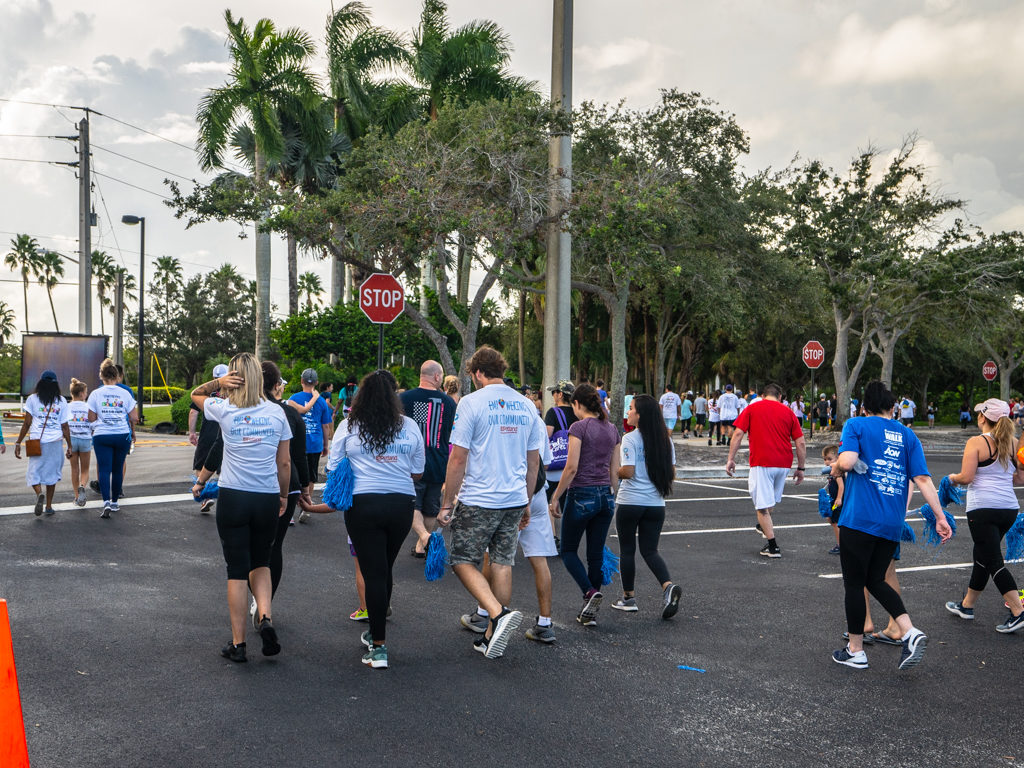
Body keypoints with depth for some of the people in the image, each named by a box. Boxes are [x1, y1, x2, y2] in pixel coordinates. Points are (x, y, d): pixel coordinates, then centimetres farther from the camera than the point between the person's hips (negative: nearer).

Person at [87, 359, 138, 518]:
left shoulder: (95, 394, -2)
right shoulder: (125, 393, -1)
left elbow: (91, 418, 0)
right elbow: (134, 418, 0)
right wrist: (130, 426, 21)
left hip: (101, 436, -1)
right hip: (122, 435, 1)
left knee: (104, 469, -2)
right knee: (118, 469, 13)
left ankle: (106, 502, -19)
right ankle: (114, 502, 23)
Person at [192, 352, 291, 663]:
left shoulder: (224, 410, -4)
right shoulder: (276, 412, 2)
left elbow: (195, 394, 17)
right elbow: (284, 463, 6)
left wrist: (218, 382, -2)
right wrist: (284, 496, 19)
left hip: (233, 498, -2)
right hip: (267, 498, 2)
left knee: (237, 570, 5)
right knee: (261, 564, 19)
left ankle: (238, 643, 10)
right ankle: (266, 618, -4)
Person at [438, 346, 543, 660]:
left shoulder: (472, 402, -9)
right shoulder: (526, 405, 8)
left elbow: (458, 459, -11)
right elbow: (533, 461, 13)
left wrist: (446, 504, -4)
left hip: (478, 501, -5)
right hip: (515, 500, 6)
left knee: (463, 561, 6)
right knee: (502, 564, 11)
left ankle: (499, 613, -14)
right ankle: (492, 636, 17)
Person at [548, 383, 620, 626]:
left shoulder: (579, 427, -11)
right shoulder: (612, 430, 9)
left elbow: (571, 468, -16)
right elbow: (614, 471, 12)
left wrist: (555, 498, -8)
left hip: (582, 495, -6)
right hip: (605, 496, 6)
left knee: (568, 550, 10)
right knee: (596, 553, 11)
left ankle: (590, 591, -13)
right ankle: (590, 612, 15)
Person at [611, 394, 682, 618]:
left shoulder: (630, 439, -12)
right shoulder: (665, 440, 5)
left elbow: (627, 471, -19)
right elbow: (671, 474, 7)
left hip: (629, 502, -5)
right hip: (656, 504, 5)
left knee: (627, 550, 10)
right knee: (650, 550, 11)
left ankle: (628, 598, 18)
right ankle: (668, 586, -13)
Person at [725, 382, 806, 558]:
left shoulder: (752, 408, 6)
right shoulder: (788, 412, 11)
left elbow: (738, 434, -2)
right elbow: (801, 443, 7)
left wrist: (731, 459, 1)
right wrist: (800, 468, 14)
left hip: (761, 463, -3)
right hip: (784, 464, 4)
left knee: (763, 506, 0)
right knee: (772, 498, 27)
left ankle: (773, 547, -1)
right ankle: (764, 526, 40)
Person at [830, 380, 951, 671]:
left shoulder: (856, 425, -1)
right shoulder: (907, 434, 13)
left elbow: (847, 461, -17)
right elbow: (922, 478, 6)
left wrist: (835, 468, 5)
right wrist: (940, 516, 5)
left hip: (859, 519, -5)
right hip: (892, 524, 5)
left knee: (854, 583, 6)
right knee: (875, 581, 18)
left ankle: (855, 651, 14)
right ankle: (911, 633, 0)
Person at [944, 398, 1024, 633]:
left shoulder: (976, 443, -11)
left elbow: (966, 477, -16)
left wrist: (952, 478, 5)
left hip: (983, 507, -7)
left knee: (993, 561, -3)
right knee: (983, 556, 19)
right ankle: (967, 605, 32)